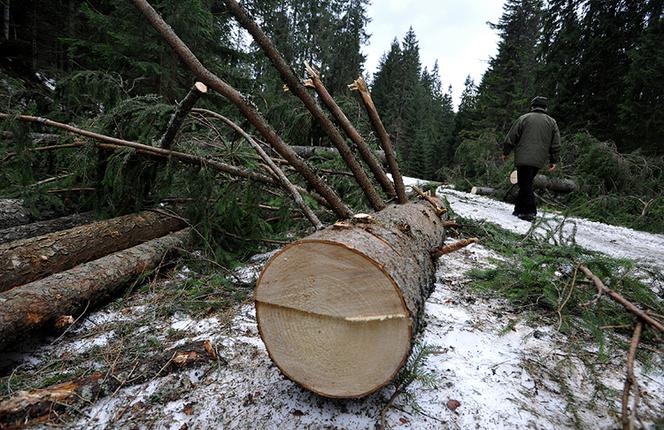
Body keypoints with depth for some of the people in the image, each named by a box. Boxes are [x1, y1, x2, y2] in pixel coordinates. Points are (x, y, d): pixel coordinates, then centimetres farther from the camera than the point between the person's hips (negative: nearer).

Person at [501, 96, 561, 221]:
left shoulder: (523, 118, 1)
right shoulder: (552, 122, 13)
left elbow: (511, 138, 2)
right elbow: (556, 145, 12)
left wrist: (505, 153, 12)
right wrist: (553, 161, 16)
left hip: (523, 158, -4)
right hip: (539, 161, 4)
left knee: (525, 184, -3)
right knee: (527, 183, 14)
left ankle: (530, 211, -9)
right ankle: (519, 209, 17)